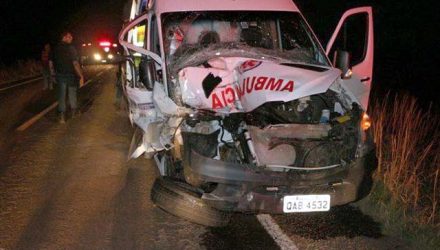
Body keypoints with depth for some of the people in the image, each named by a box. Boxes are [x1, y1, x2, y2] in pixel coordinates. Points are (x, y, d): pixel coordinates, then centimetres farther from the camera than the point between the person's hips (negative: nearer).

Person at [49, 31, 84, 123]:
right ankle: (74, 111, 29)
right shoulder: (70, 48, -15)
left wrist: (54, 73, 20)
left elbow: (51, 62, 8)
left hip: (59, 75, 4)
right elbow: (75, 63, -22)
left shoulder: (55, 49, 1)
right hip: (70, 75, -4)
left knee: (61, 95, 9)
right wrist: (81, 76, -20)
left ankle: (62, 116, 7)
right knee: (72, 94, 15)